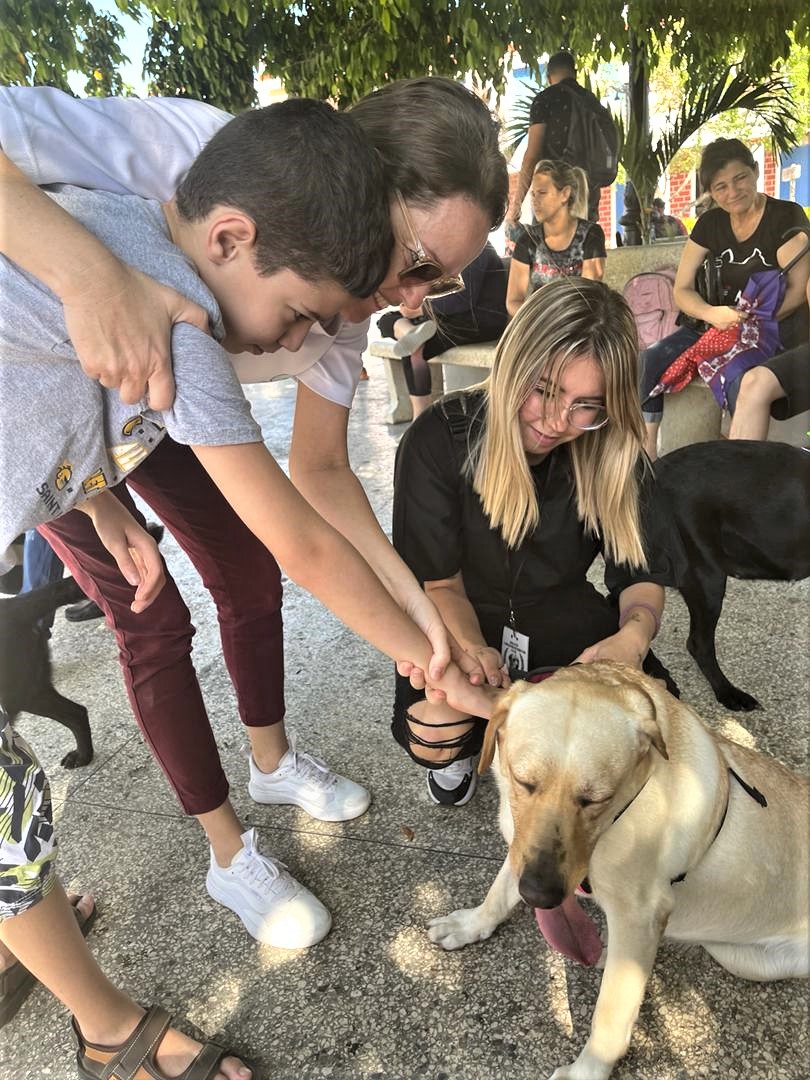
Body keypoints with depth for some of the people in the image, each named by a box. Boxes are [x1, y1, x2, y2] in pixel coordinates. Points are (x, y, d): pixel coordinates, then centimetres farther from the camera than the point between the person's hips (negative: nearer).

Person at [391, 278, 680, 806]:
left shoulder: (614, 453, -13)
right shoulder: (440, 438, -22)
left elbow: (643, 575, -5)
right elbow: (438, 584, -16)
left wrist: (634, 635, -29)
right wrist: (473, 652, -37)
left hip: (562, 616, 3)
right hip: (460, 621, -2)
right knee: (437, 727, -31)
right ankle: (455, 754, 9)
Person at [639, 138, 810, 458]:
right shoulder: (710, 224, 8)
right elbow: (682, 291, 3)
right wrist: (713, 314, -18)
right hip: (716, 324, 5)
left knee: (739, 377, -38)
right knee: (649, 361, -18)